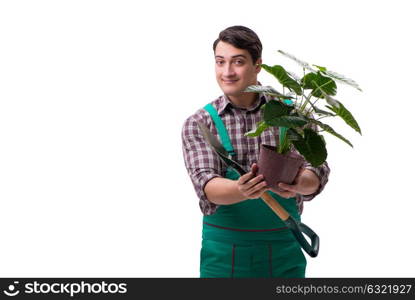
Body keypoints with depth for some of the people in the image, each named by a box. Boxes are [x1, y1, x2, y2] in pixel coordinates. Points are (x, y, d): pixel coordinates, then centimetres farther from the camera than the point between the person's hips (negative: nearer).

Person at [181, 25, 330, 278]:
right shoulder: (198, 124, -1)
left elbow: (316, 171, -11)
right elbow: (206, 185, -14)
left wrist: (298, 184, -35)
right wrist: (242, 190, -36)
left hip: (284, 252, 1)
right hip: (223, 254, 0)